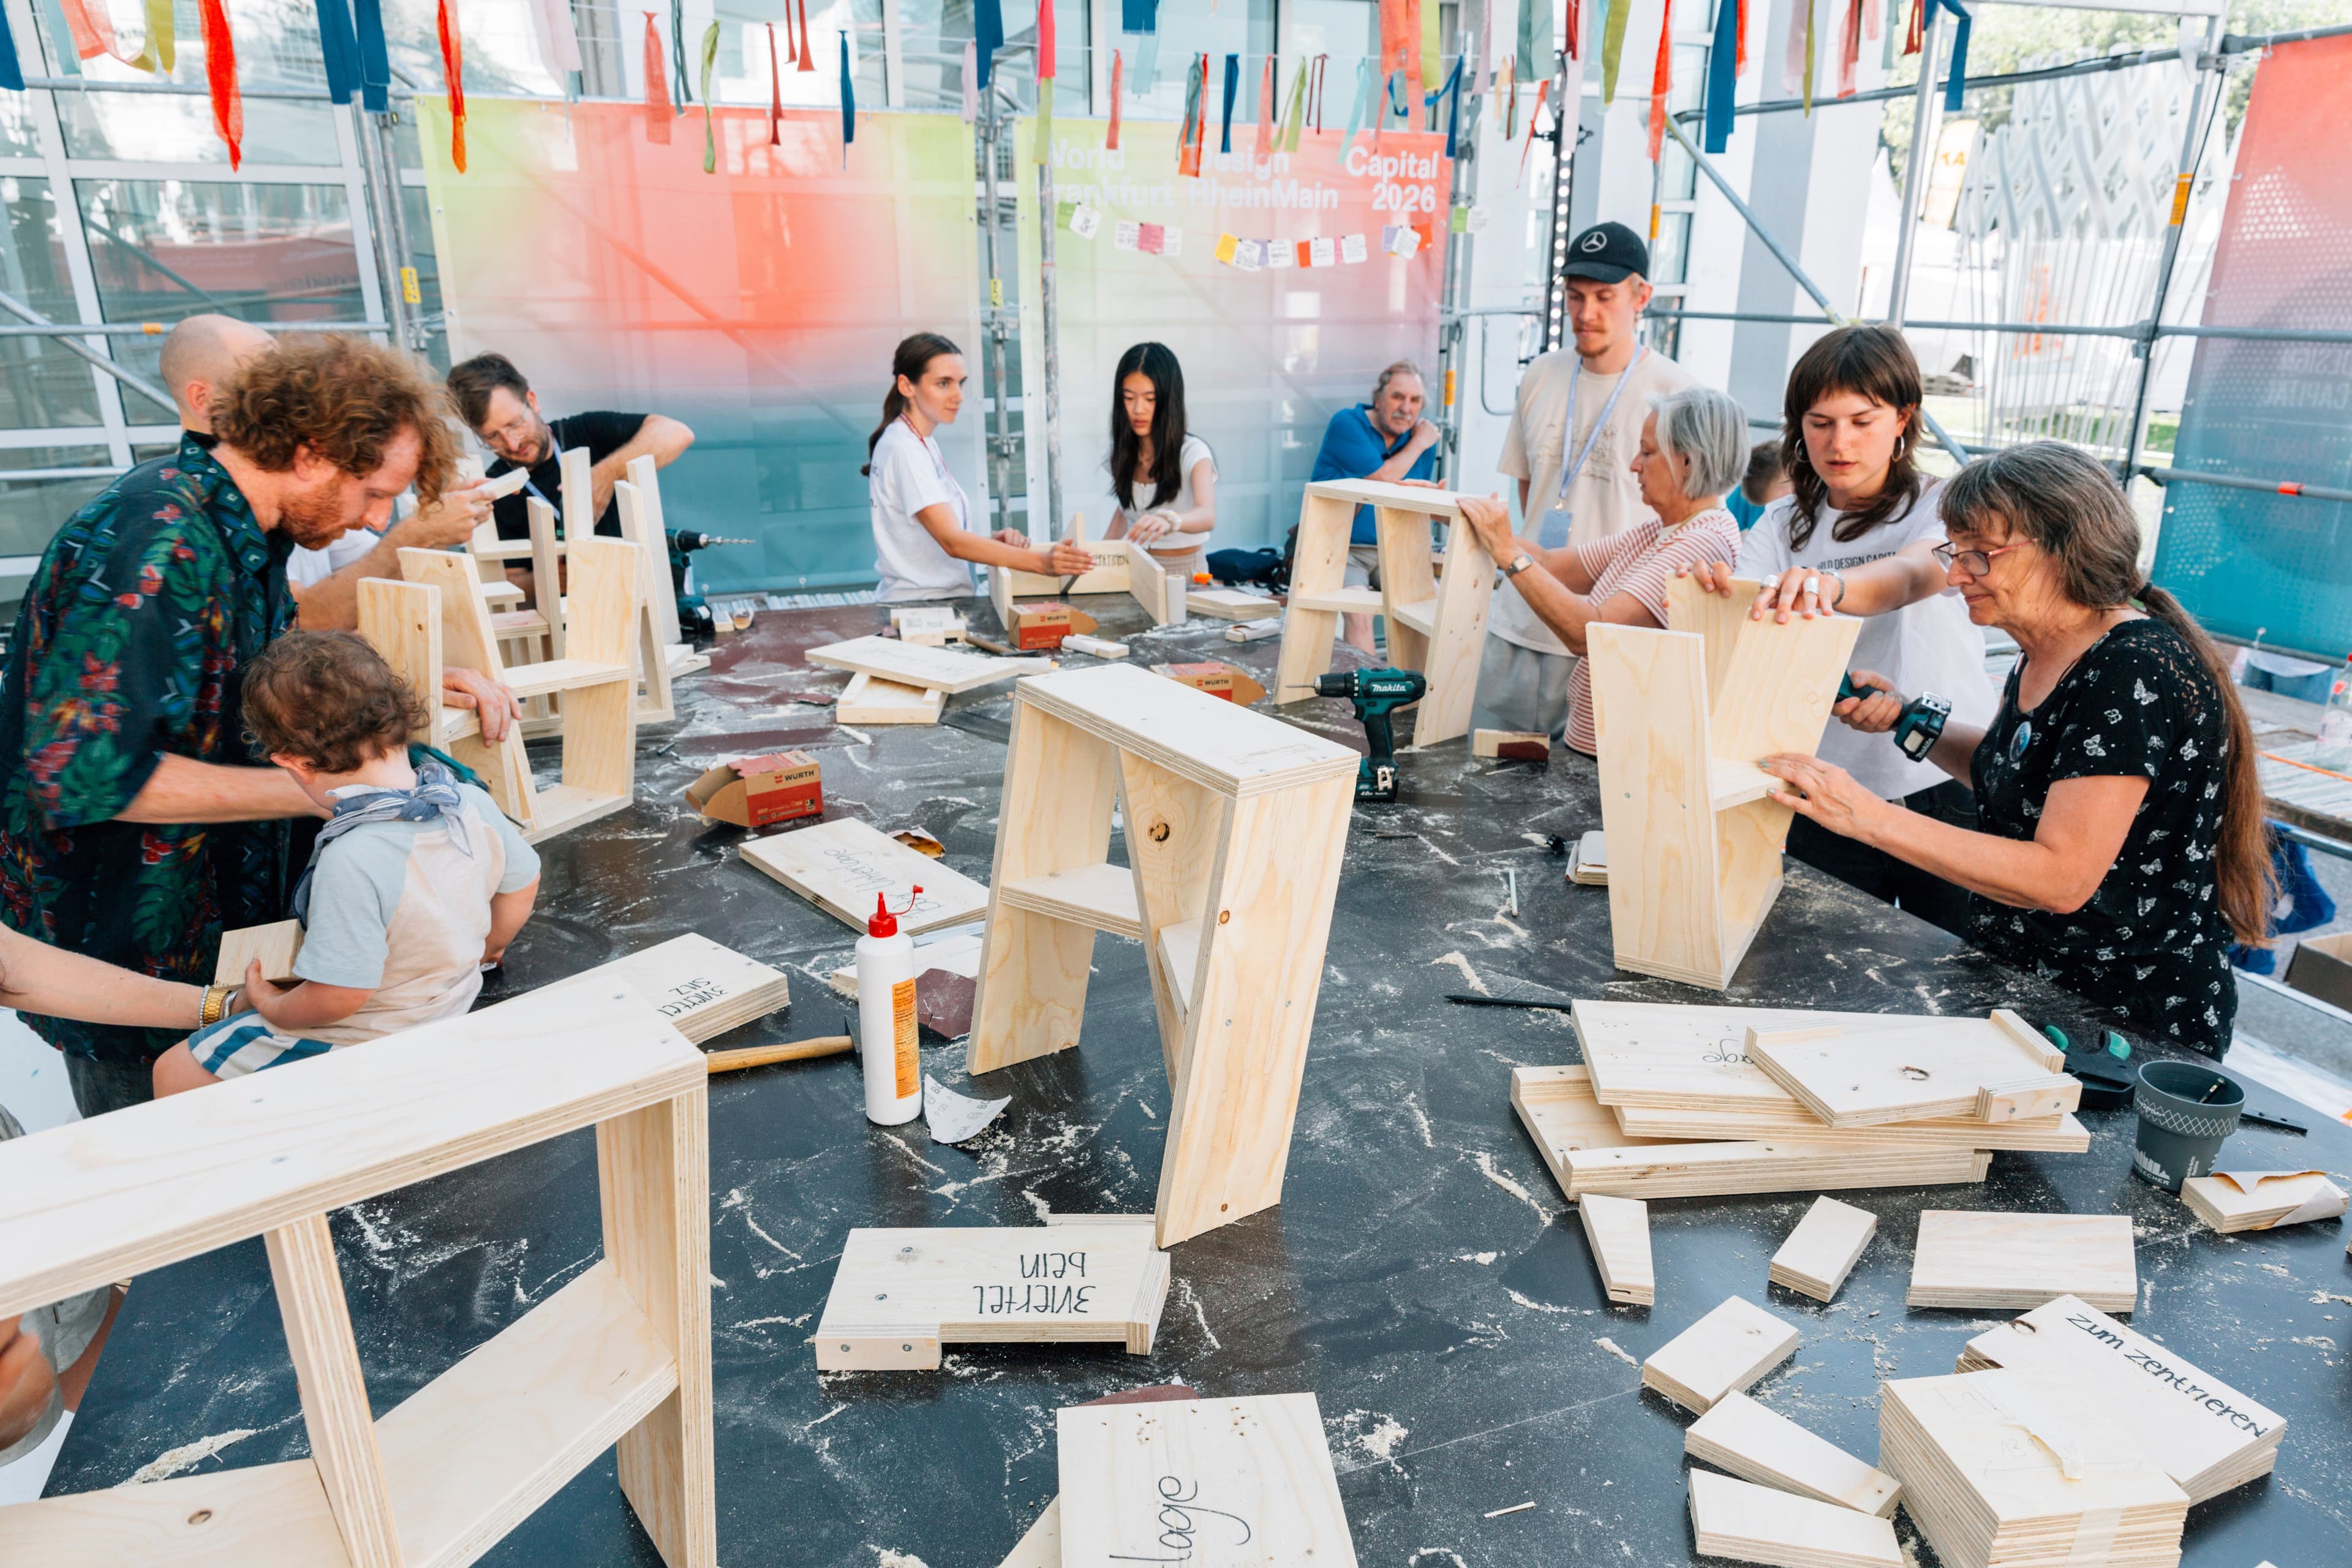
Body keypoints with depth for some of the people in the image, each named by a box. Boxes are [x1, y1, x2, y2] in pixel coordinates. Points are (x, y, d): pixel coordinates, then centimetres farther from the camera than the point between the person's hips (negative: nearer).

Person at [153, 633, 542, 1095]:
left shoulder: (354, 861, -35)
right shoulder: (472, 805, -14)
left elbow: (341, 996, -33)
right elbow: (523, 883, 4)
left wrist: (273, 1008, -11)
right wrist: (487, 949, 22)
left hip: (364, 1043, -8)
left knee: (174, 1072, 7)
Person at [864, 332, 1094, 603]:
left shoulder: (923, 443, 14)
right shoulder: (904, 449, -14)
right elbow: (951, 541, -24)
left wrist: (991, 541, -1)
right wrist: (1039, 562, -34)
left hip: (939, 600, 9)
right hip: (917, 608, -9)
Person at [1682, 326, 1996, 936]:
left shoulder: (1943, 506, -6)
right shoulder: (1784, 525, 5)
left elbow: (1911, 575, -29)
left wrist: (1829, 586, -52)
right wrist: (1709, 590, -38)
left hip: (1947, 796, -2)